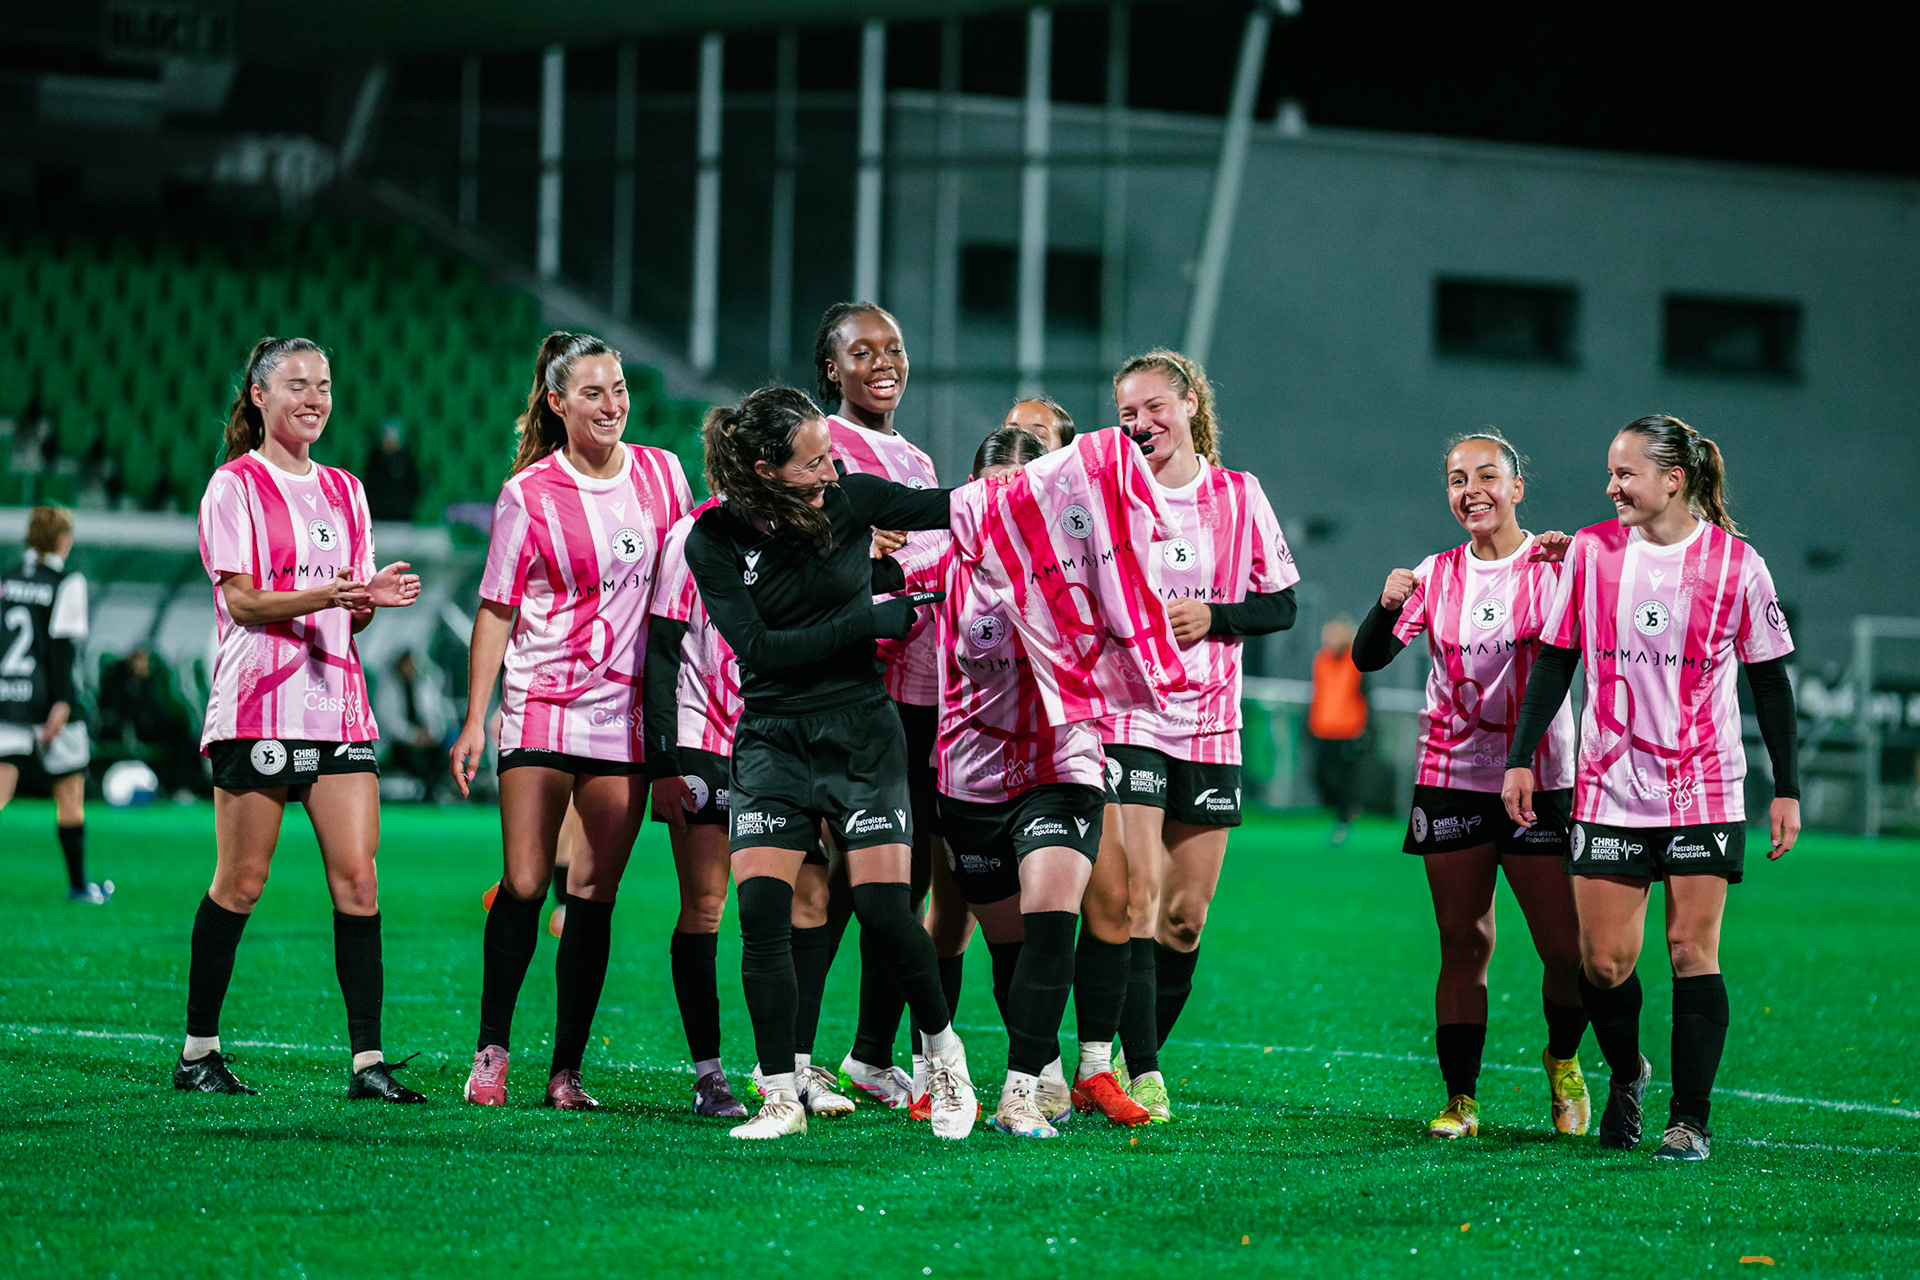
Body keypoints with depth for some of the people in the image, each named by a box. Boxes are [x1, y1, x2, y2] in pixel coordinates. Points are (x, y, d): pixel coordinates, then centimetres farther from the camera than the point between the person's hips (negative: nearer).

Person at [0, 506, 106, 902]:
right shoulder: (68, 583, -6)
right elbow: (62, 646, -14)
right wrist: (61, 703, -16)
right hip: (46, 699, -4)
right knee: (70, 794, 12)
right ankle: (78, 885, 22)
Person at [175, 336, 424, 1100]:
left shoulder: (344, 491, 17)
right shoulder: (235, 486, -1)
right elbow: (240, 601, -9)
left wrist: (374, 599, -6)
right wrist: (320, 596, -24)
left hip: (337, 704, 5)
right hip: (259, 705, -5)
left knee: (357, 878, -4)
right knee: (241, 882, -1)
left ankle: (367, 1060, -6)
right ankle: (198, 1050, 11)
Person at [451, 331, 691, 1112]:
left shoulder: (661, 474, 5)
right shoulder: (528, 493, -4)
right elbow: (497, 611, -1)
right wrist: (475, 720, -5)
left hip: (628, 711, 3)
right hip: (541, 704, -3)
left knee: (595, 895, 1)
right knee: (524, 885, -7)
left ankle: (567, 1071, 4)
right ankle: (491, 1049, 6)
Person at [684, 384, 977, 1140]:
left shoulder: (848, 498, -6)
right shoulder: (714, 542, -9)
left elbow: (953, 508, 7)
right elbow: (758, 647, -14)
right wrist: (871, 622, -16)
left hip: (859, 733, 0)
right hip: (771, 741, 0)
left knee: (884, 910, -8)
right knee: (761, 912, -12)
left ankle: (943, 1052, 17)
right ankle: (781, 1097, -2)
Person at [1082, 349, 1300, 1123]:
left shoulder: (1238, 496, 6)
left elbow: (1282, 604, 9)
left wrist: (1213, 615, -7)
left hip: (1210, 724, 3)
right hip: (1125, 717, -3)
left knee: (1185, 916, 6)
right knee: (1132, 896, -14)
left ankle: (1141, 1058, 21)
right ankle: (1140, 1074, -15)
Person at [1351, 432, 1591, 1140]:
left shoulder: (1553, 564, -2)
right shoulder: (1438, 575, 7)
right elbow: (1369, 658, 2)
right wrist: (1387, 606, -18)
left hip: (1539, 780, -2)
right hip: (1452, 779, 2)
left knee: (1566, 948, -6)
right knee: (1463, 945, 3)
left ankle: (1563, 1062, 22)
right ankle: (1460, 1101, 7)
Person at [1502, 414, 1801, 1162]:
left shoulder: (1735, 562, -3)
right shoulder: (1590, 552, 2)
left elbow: (1770, 679, 3)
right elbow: (1554, 659, 9)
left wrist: (1787, 789, 2)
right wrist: (1521, 758, 5)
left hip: (1704, 792, -2)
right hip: (1608, 789, 2)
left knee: (1694, 953, -4)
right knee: (1603, 961, -1)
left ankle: (1691, 1119, 3)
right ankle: (1625, 1074, 26)